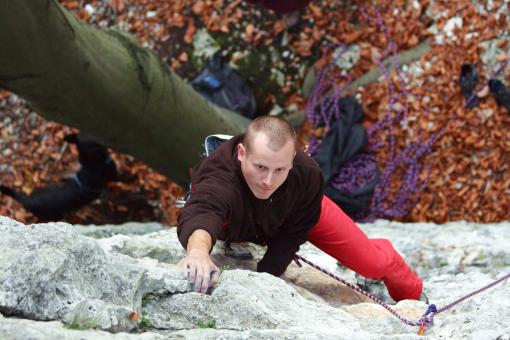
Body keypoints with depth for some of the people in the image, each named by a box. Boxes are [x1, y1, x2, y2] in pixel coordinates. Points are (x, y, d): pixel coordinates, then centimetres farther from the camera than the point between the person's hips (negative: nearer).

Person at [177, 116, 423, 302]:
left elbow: (293, 232, -24)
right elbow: (201, 215, -76)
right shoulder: (218, 180, -53)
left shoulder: (307, 175, -42)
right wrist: (198, 250, -99)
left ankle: (412, 292, 38)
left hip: (300, 211, 1)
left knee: (375, 264, 2)